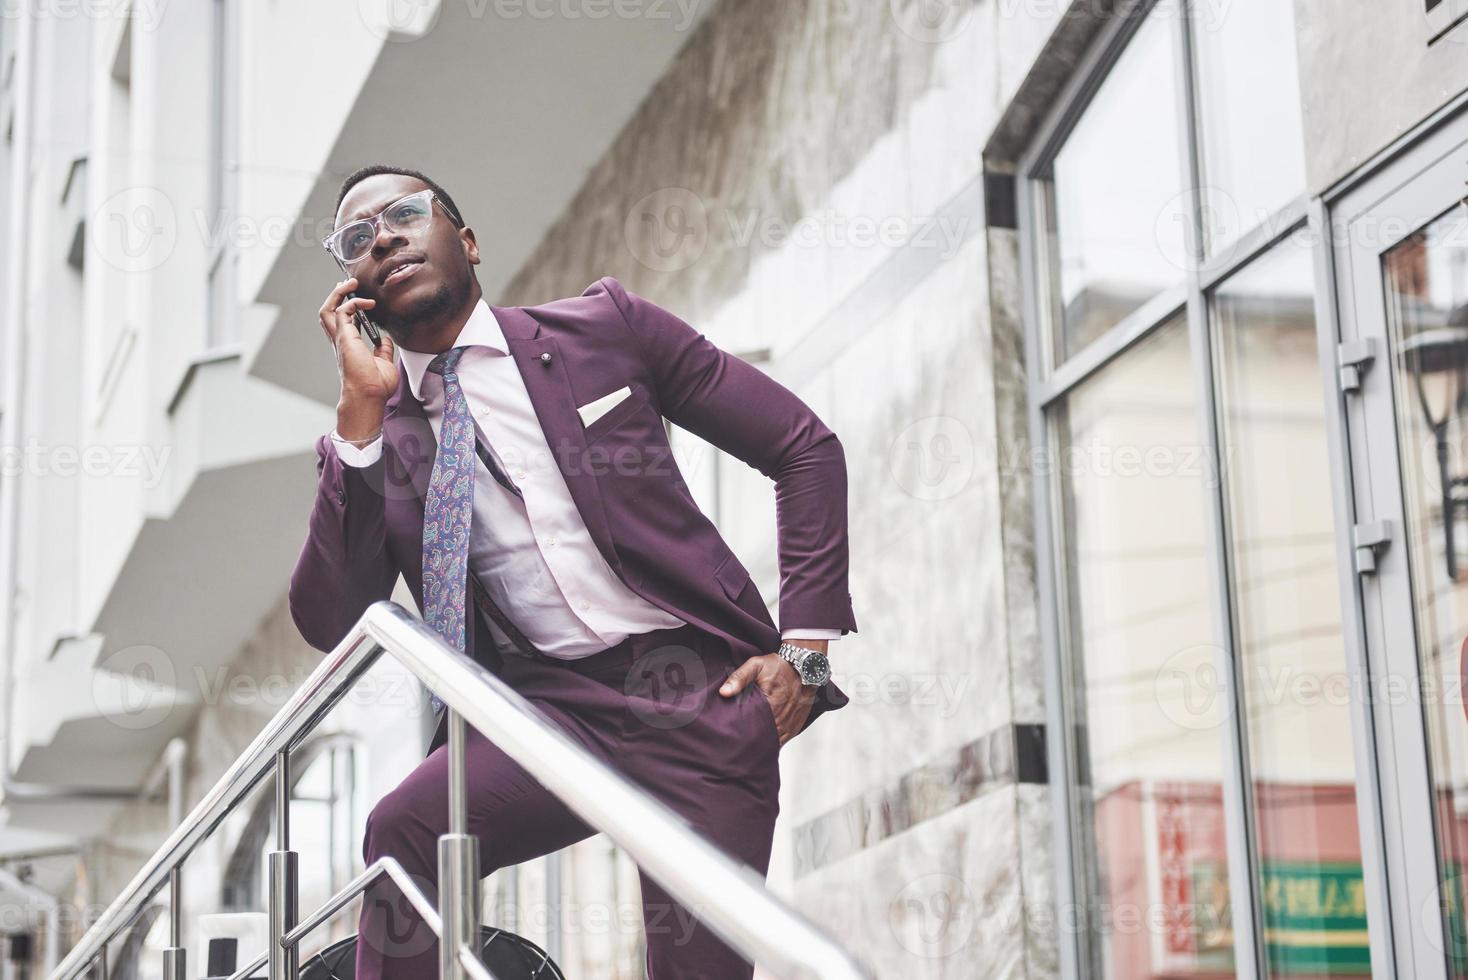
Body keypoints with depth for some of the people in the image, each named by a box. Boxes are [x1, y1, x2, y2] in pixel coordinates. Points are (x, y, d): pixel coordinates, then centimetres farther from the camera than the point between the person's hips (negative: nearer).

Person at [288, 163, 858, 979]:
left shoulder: (603, 328, 3)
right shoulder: (374, 436, 8)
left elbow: (806, 446, 5)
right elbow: (331, 624, -6)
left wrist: (805, 648, -4)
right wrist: (364, 409, -9)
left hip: (699, 688, -1)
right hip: (549, 702, 1)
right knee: (405, 833, -26)